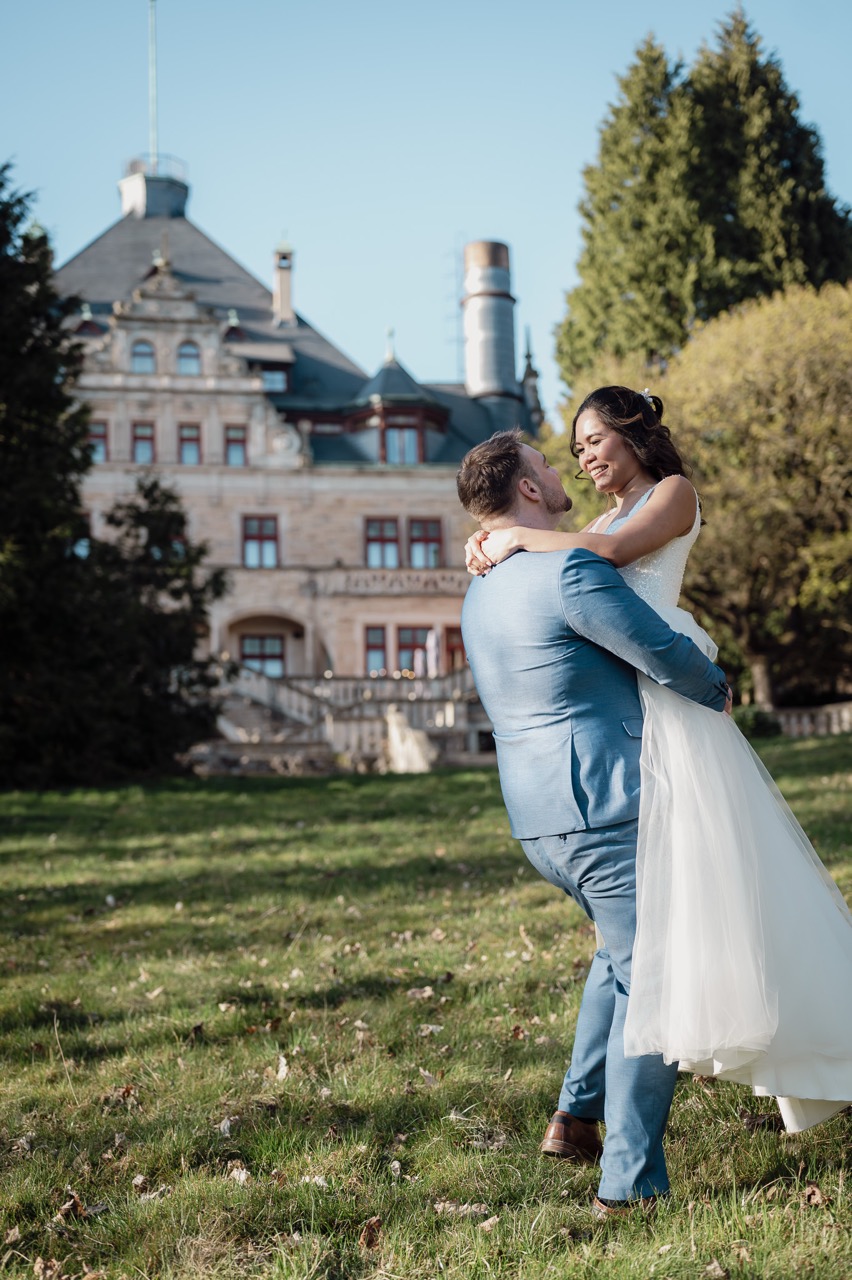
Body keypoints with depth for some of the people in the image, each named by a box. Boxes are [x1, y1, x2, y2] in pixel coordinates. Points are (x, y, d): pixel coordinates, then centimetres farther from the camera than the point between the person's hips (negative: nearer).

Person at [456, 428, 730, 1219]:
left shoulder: (482, 594, 13)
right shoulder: (570, 571, -16)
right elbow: (667, 655, -12)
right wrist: (716, 692, 8)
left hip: (537, 822, 9)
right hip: (606, 810, -9)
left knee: (624, 949, 29)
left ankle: (577, 1115, 28)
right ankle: (630, 1183, 2)